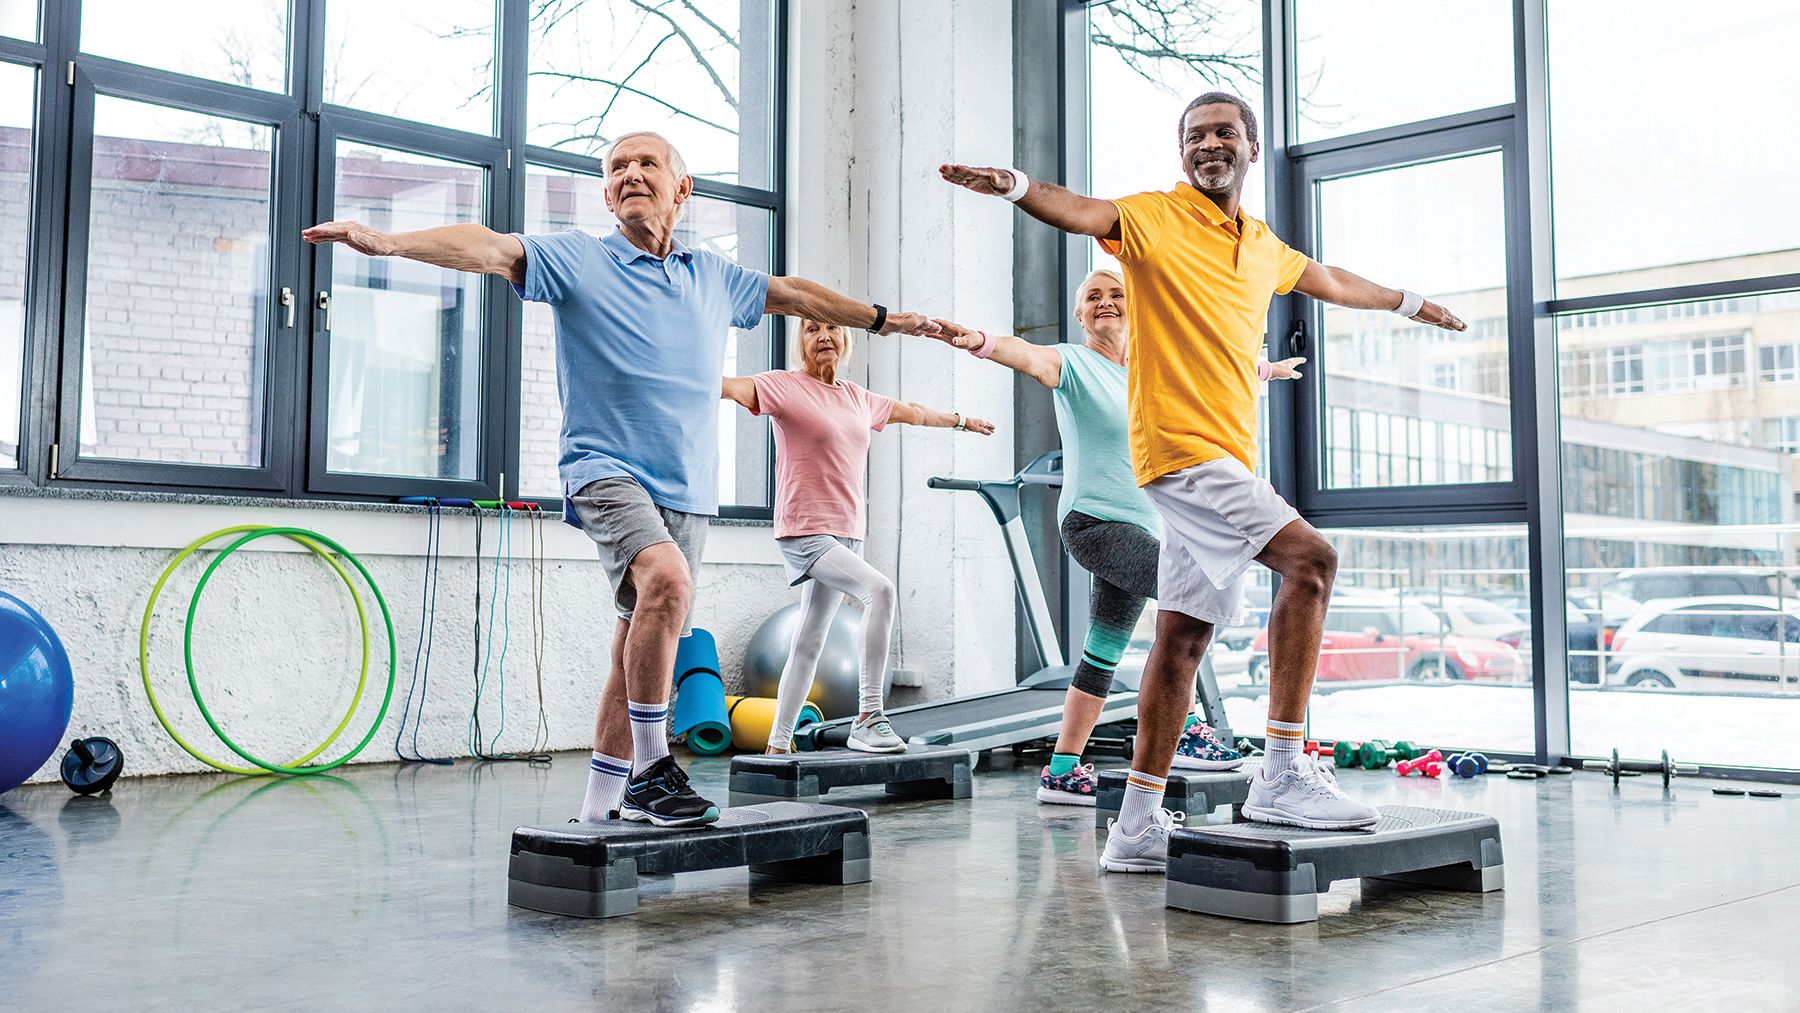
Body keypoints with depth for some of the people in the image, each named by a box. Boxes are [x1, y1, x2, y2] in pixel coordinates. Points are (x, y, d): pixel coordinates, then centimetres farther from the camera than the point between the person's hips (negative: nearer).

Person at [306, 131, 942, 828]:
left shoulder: (714, 276, 15)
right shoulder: (578, 260, 1)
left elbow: (794, 294, 30)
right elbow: (491, 250, -13)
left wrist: (882, 319, 38)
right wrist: (389, 241, -27)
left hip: (687, 490, 5)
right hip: (607, 473, -5)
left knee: (640, 650, 5)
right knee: (666, 581, -32)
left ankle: (598, 809, 15)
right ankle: (650, 772, -20)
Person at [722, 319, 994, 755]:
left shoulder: (857, 397, 16)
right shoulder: (786, 385, -4)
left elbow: (910, 411, 33)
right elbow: (734, 387, -21)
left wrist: (961, 420, 47)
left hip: (846, 534, 7)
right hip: (805, 533, -7)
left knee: (809, 643, 10)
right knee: (879, 590, -27)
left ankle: (778, 745, 18)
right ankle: (868, 718, -26)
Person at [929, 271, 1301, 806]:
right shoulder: (1072, 363, -3)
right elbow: (1027, 356, -24)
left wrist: (1267, 368, 48)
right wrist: (978, 341, -45)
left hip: (1143, 526, 7)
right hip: (1092, 519, -7)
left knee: (1104, 654, 6)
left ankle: (1061, 772, 11)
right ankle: (1183, 729, -17)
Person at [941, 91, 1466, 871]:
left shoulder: (1263, 246, 20)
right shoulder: (1156, 219, -2)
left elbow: (1330, 282, 39)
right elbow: (1083, 214, -21)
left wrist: (1408, 302, 52)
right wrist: (1016, 186, -41)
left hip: (1227, 457, 7)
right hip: (1181, 447, -7)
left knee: (1185, 632, 6)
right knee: (1310, 560, -21)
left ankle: (1138, 826, 12)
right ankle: (1282, 774, -17)